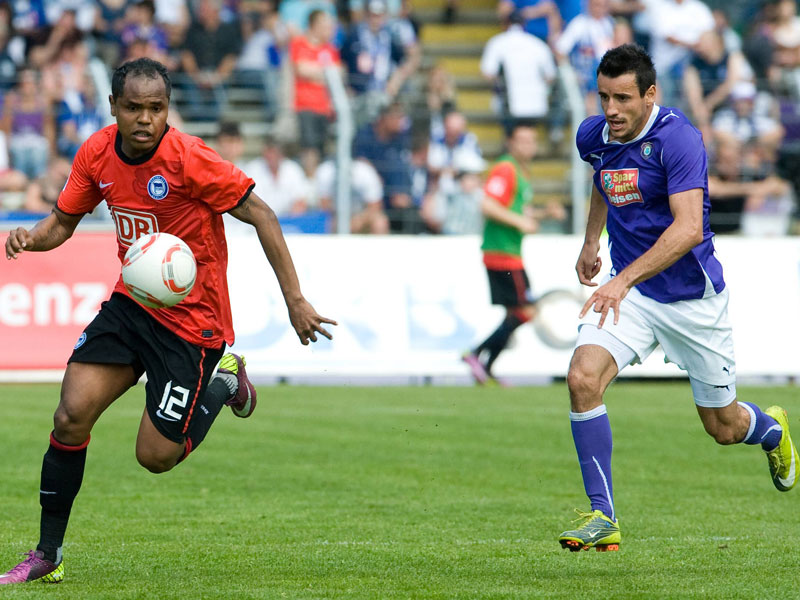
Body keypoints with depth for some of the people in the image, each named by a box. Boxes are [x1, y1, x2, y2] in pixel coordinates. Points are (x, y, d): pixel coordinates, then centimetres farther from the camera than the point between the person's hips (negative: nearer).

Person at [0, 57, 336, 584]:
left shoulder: (189, 159, -22)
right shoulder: (97, 154, -4)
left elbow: (261, 216, -17)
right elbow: (63, 222, 9)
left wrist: (295, 299, -19)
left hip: (191, 319, -5)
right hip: (132, 301, 5)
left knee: (156, 456, -4)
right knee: (71, 416, -9)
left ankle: (224, 382, 24)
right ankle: (48, 555, 4)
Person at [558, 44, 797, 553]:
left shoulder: (677, 138, -23)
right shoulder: (593, 136, -2)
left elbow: (689, 228, -33)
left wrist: (624, 279, -40)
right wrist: (591, 242, 21)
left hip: (692, 296, -4)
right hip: (631, 294, 4)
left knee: (723, 428, 11)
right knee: (582, 378, -23)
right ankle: (603, 517, -17)